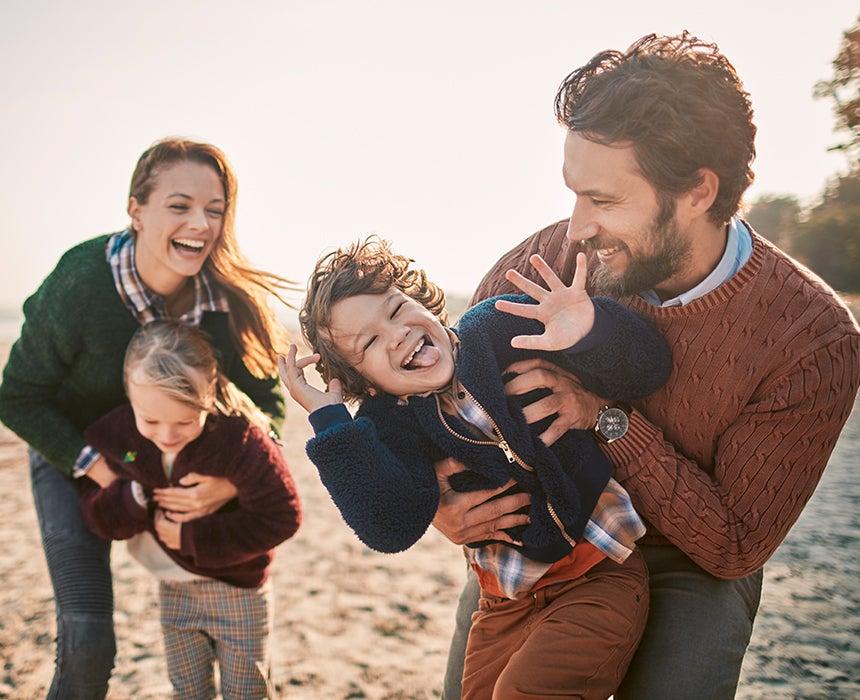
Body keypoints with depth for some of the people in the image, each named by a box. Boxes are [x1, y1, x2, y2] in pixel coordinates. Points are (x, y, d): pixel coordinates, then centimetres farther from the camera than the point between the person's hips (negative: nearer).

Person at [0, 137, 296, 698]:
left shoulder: (236, 303, -23)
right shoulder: (77, 290, -29)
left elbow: (266, 400, -14)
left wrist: (232, 481, -33)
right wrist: (98, 467, -26)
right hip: (74, 457, -3)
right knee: (87, 642, -7)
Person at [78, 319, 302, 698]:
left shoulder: (239, 435, -28)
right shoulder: (113, 433, -14)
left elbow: (280, 516, -24)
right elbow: (95, 514, -5)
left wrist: (194, 537, -24)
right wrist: (132, 500, -28)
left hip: (238, 590, -4)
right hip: (173, 590, 4)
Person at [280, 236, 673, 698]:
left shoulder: (504, 328, -13)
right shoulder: (392, 422, -6)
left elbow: (644, 369, -16)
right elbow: (391, 528, -23)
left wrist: (592, 330, -38)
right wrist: (330, 422, -24)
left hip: (600, 576, -3)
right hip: (506, 601, 4)